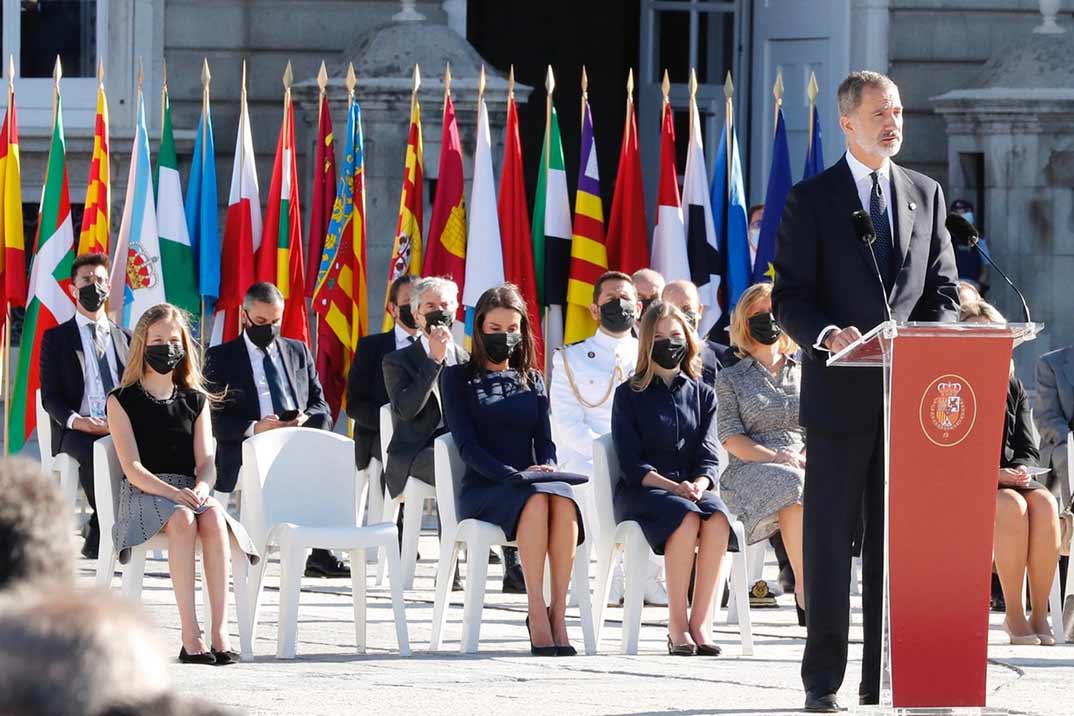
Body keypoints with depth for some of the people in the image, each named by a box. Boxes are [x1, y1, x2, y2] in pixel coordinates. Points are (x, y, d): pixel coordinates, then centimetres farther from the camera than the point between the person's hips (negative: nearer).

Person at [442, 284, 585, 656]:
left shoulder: (532, 380, 24)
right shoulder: (459, 378, 10)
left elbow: (544, 440, 16)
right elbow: (467, 445, -2)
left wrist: (547, 467, -9)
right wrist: (515, 475, -16)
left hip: (531, 482, 3)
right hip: (482, 487, -3)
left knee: (563, 499, -34)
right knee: (536, 498, -37)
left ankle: (559, 612, -37)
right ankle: (536, 612, -38)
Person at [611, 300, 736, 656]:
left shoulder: (702, 394, 16)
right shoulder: (629, 395, 6)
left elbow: (709, 455, 7)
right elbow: (631, 463, -4)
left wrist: (700, 484, -16)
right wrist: (674, 487, -19)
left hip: (694, 487, 3)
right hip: (641, 491, -3)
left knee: (717, 518, -33)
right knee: (685, 517, -36)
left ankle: (700, 622, -34)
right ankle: (677, 625, -34)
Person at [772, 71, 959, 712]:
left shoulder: (926, 195, 13)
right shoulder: (813, 199, 2)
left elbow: (944, 290, 13)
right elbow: (789, 297, -2)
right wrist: (827, 335, -21)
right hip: (840, 394, -3)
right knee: (830, 539, 1)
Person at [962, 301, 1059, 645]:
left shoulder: (1013, 388, 14)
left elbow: (1028, 449, 12)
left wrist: (1021, 471, -13)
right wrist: (992, 474, -22)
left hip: (1010, 477, 4)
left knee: (1044, 503, -30)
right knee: (1011, 506, -36)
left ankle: (1040, 613, -29)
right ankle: (1014, 614, -30)